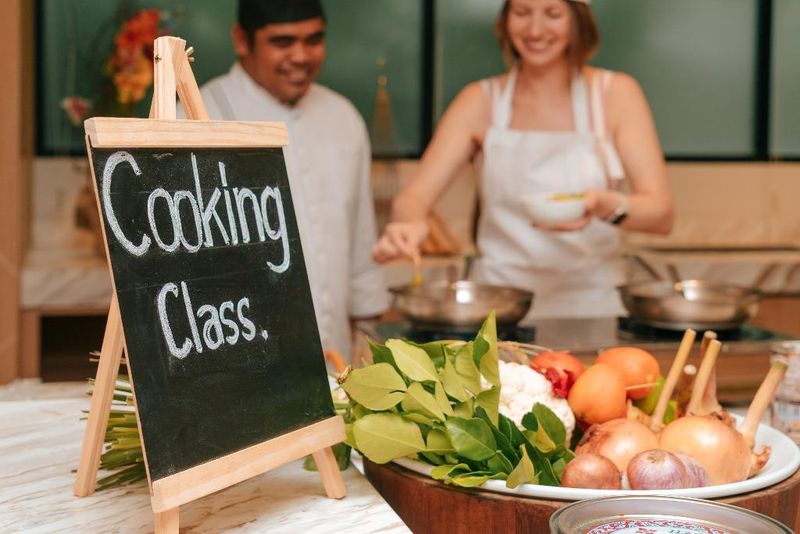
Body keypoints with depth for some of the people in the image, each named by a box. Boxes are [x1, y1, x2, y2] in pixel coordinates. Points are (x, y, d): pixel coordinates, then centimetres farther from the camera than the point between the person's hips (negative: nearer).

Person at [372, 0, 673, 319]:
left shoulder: (615, 93, 5)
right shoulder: (481, 101, 7)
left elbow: (661, 214, -1)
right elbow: (415, 195, -1)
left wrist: (606, 206, -22)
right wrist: (411, 223, -24)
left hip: (591, 306, 0)